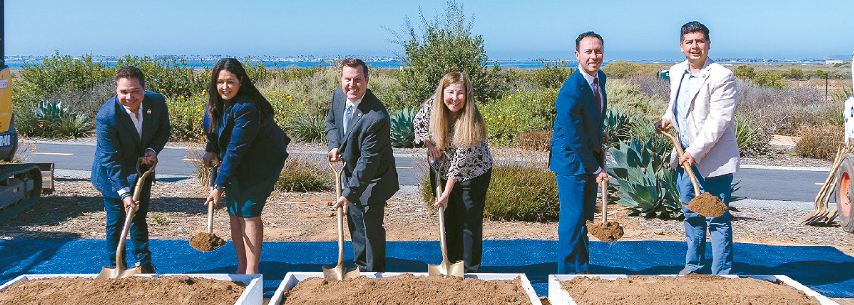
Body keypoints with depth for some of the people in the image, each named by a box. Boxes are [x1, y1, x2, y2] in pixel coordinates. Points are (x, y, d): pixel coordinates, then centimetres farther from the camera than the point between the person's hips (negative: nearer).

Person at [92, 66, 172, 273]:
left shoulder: (157, 102, -18)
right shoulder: (106, 116, -31)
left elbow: (165, 129, 3)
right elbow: (111, 160, -28)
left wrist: (152, 150, -17)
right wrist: (124, 193, -33)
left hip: (142, 171, 5)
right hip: (113, 175, -4)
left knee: (140, 218, 18)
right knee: (116, 223, 2)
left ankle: (144, 264, 33)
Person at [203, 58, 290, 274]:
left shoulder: (246, 108, -29)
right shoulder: (217, 102, -2)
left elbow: (235, 150, -28)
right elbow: (214, 129, 20)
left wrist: (219, 185, -26)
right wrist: (211, 149, 2)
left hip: (260, 164, -9)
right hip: (236, 165, 9)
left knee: (248, 212, -8)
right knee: (233, 211, 9)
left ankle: (252, 271, 1)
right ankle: (241, 268, 19)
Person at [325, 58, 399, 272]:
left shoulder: (376, 118, -34)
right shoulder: (338, 96, -10)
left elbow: (368, 161, -31)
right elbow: (331, 122, 12)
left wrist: (350, 194, -30)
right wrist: (334, 146, -8)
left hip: (372, 179, -8)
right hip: (350, 172, 8)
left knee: (372, 227, 1)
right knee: (355, 223, 21)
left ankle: (374, 273, 19)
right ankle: (361, 265, 39)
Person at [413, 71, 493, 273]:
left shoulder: (472, 123, -29)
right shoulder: (431, 106, -16)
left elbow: (461, 161, -27)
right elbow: (418, 123, 7)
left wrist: (447, 193, -25)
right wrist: (430, 145, -8)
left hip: (472, 174, -5)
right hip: (442, 171, 5)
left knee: (469, 222, -1)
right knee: (448, 220, 13)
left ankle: (470, 270, 10)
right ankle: (452, 264, 27)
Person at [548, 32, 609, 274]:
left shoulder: (600, 77, 4)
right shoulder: (570, 92, -25)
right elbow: (575, 139, -21)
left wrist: (599, 135, 12)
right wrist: (596, 169, -15)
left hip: (591, 157, 8)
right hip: (572, 161, -8)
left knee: (586, 217, 14)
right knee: (573, 219, -4)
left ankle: (582, 269, 24)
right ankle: (569, 272, 7)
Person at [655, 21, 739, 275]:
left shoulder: (721, 77, -15)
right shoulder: (676, 72, 8)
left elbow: (718, 120, -20)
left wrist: (695, 152, -24)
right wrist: (667, 119, 7)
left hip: (714, 159, -7)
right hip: (686, 158, 7)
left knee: (717, 219, -2)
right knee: (692, 215, 18)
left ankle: (722, 273, 7)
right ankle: (694, 265, 33)